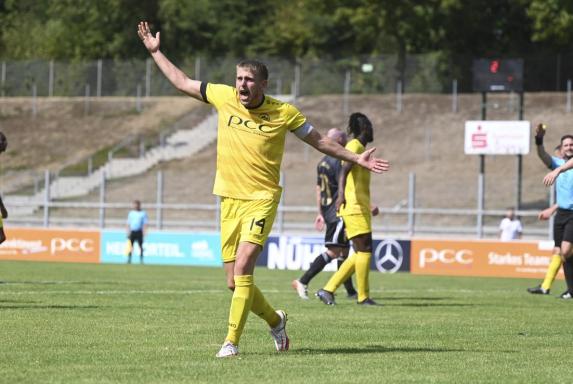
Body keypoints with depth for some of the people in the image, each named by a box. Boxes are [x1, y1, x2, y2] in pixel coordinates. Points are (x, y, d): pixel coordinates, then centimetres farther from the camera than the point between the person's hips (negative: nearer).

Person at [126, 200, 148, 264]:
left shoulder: (143, 213, 3)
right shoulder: (131, 213, 13)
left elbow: (144, 224, -2)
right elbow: (128, 224, 14)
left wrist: (143, 232, -11)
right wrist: (128, 232, 7)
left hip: (139, 231, -3)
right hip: (132, 231, 3)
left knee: (140, 246, -2)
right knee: (130, 246, -3)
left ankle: (141, 260, 2)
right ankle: (129, 260, -3)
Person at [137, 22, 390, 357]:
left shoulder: (284, 113, -4)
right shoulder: (224, 97, 2)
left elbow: (319, 141, 9)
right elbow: (182, 82, 16)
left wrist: (357, 159, 6)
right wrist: (155, 52, 17)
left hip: (262, 200, -4)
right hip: (230, 200, 4)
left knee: (243, 269, -22)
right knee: (235, 282, 4)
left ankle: (232, 341, -17)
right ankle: (275, 321, 32)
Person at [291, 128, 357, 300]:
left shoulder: (322, 163, 14)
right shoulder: (338, 162, -14)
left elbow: (319, 188, 19)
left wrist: (320, 213, 24)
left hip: (328, 212, 10)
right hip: (338, 213, -10)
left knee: (344, 250, 14)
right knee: (333, 251, -13)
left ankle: (350, 290, 18)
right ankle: (303, 282, -18)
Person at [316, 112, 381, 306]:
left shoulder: (360, 148, 24)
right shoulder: (355, 146, -7)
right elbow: (344, 170, -24)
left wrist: (369, 207, 45)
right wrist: (342, 194, -41)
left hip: (360, 208, 10)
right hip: (355, 207, -10)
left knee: (361, 253, 8)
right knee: (365, 250, -8)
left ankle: (328, 290, 5)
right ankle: (363, 296, -5)